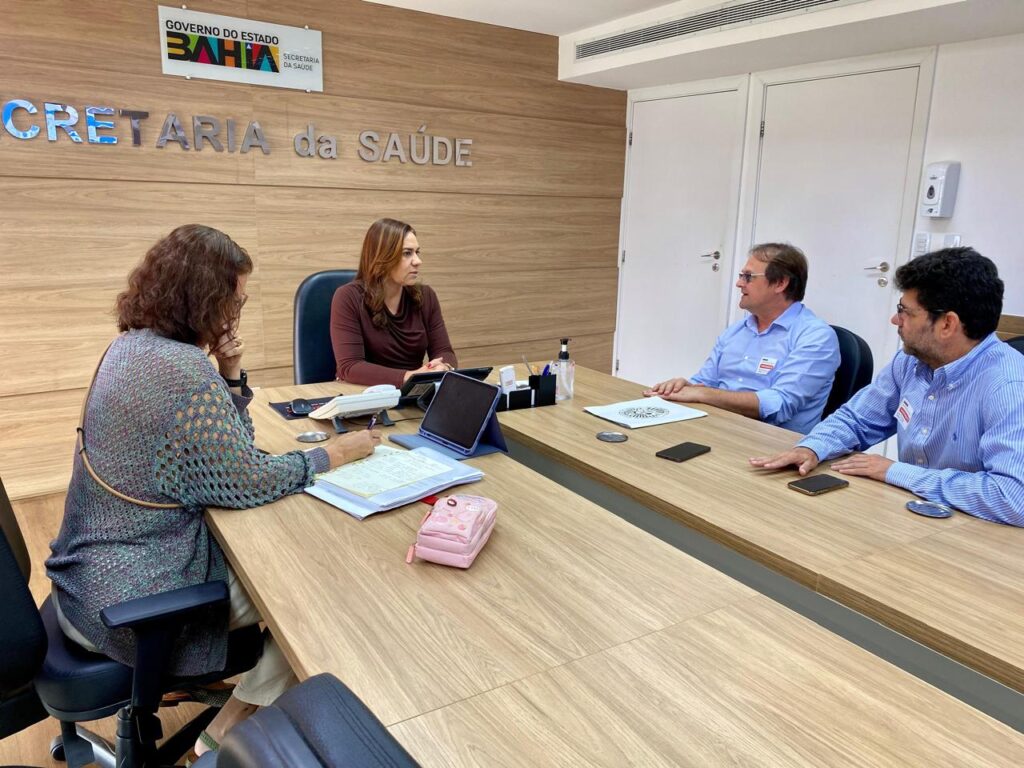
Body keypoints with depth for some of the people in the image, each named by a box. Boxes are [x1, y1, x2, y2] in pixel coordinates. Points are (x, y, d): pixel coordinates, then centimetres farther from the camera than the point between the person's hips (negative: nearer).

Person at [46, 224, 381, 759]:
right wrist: (333, 454, -9)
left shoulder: (132, 345, 4)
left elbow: (216, 445, 10)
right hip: (131, 601, -9)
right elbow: (246, 483, -20)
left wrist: (231, 377, -6)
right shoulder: (185, 372, -28)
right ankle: (222, 739, 17)